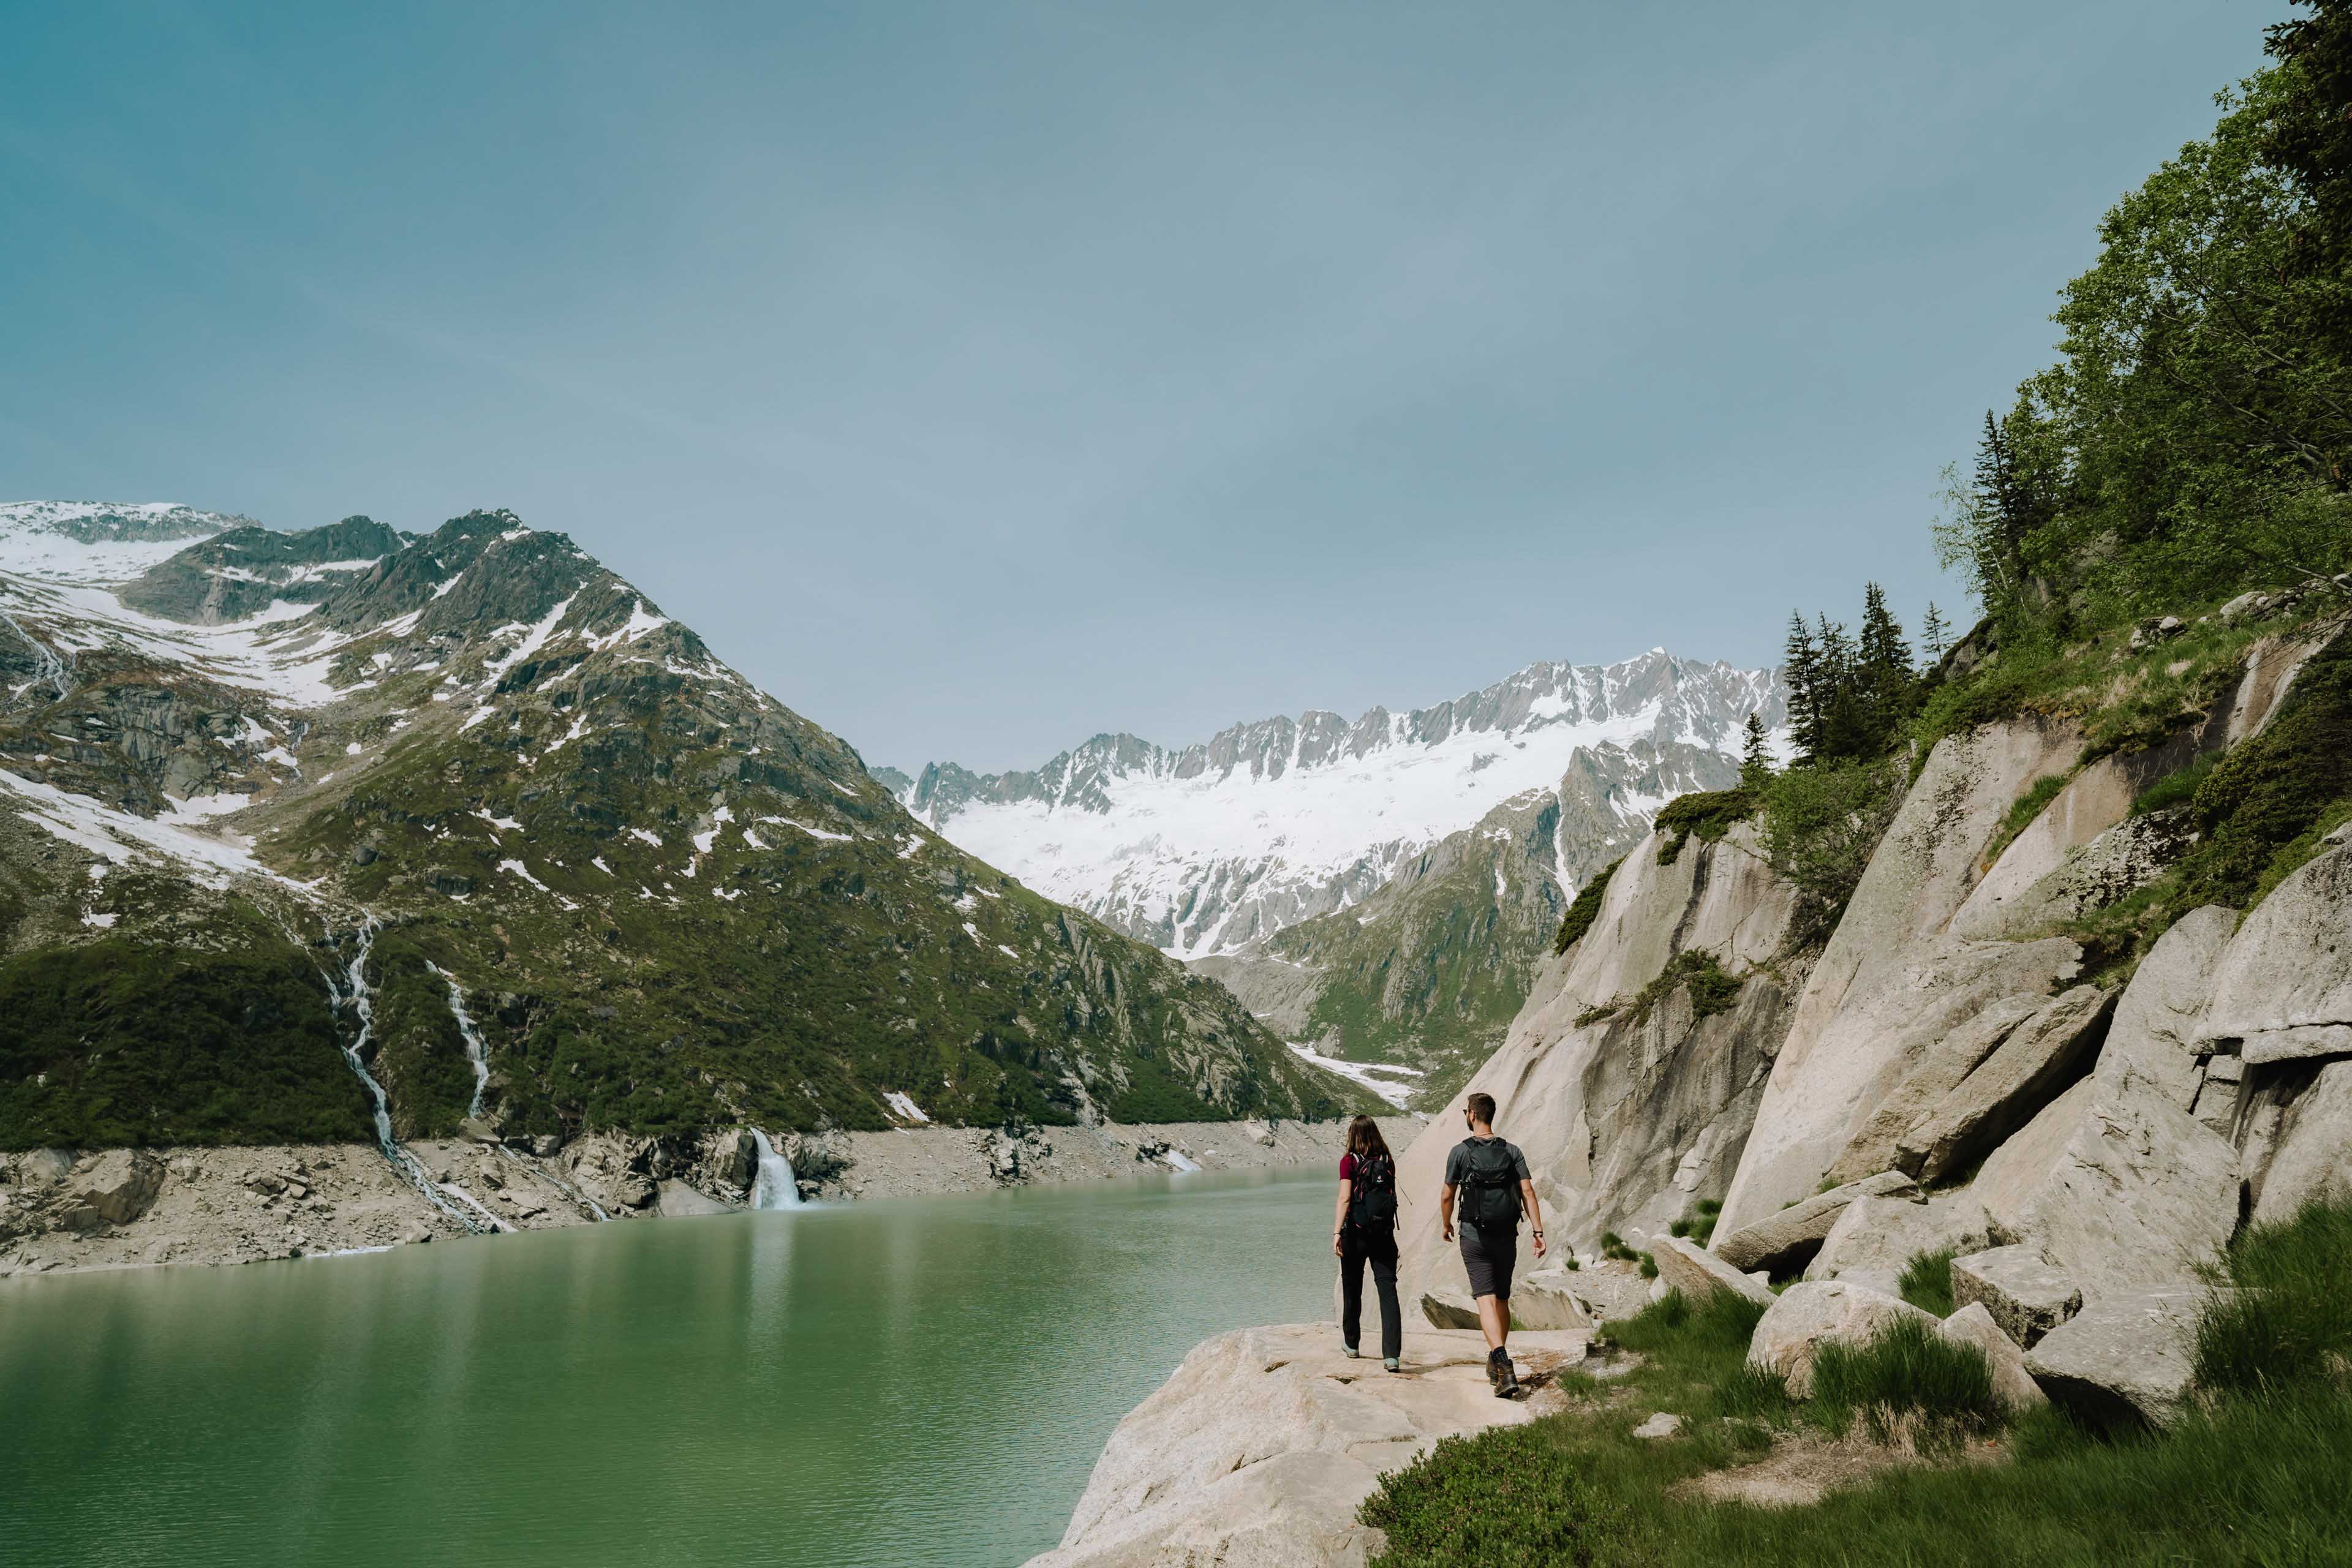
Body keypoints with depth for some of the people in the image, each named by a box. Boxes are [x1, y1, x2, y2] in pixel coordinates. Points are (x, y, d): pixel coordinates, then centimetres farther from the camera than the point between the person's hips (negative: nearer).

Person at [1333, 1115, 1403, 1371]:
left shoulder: (1349, 1161, -7)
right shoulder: (1388, 1162, 3)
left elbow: (1345, 1199, -16)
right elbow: (1391, 1195, 12)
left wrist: (1337, 1232, -18)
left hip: (1356, 1233, -2)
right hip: (1384, 1235, 2)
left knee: (1352, 1289, 16)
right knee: (1388, 1290, -2)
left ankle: (1351, 1343, 32)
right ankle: (1392, 1353, -12)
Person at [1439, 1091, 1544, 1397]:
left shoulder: (1460, 1151, -4)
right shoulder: (1511, 1151, 4)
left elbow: (1448, 1196, 2)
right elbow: (1527, 1191, -5)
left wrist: (1446, 1225, 19)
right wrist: (1538, 1231, -5)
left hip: (1475, 1237, -4)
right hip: (1506, 1237, 4)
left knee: (1487, 1300, -9)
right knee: (1502, 1299, 17)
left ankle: (1503, 1365, -27)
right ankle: (1497, 1365, 28)